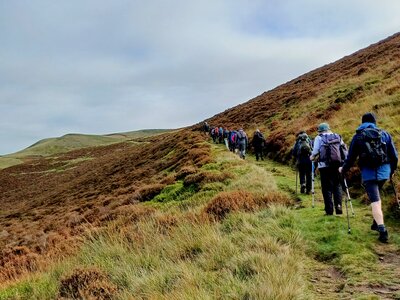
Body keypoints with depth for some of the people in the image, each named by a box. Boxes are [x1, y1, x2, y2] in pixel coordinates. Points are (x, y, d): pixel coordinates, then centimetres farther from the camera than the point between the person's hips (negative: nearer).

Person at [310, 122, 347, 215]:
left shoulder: (319, 138, 3)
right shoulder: (337, 137, 14)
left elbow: (315, 151, -1)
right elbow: (344, 150, 8)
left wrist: (312, 157, 18)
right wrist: (343, 160, 16)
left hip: (325, 166, -3)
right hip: (337, 166, 3)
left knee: (327, 188, 2)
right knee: (337, 186, 14)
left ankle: (329, 210, 3)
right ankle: (338, 206, 1)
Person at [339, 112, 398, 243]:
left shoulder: (358, 136, 4)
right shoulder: (384, 134, 9)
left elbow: (351, 157, 5)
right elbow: (394, 156, 10)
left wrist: (343, 170, 21)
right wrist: (392, 170, 26)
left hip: (368, 173, -3)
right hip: (384, 171, 3)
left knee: (375, 201, -5)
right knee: (376, 195, 24)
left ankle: (382, 230, -17)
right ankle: (377, 223, 28)